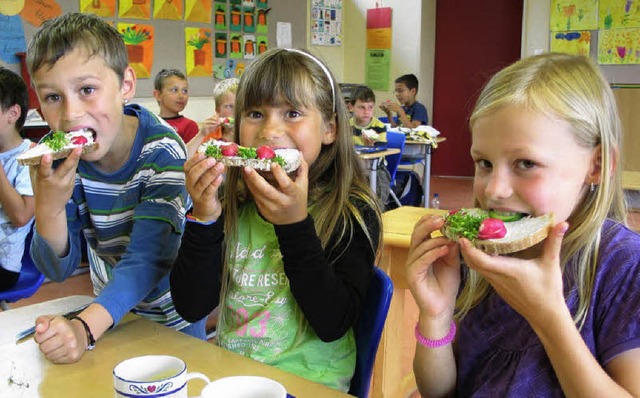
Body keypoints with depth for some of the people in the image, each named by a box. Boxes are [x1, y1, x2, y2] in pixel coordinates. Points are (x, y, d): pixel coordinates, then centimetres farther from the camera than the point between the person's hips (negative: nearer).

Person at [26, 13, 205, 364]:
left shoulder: (162, 151, -27)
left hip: (172, 315, -3)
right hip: (108, 309, 4)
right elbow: (59, 270, -15)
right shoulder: (56, 157, -15)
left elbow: (149, 259, -33)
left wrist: (84, 326, -48)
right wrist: (49, 208, -34)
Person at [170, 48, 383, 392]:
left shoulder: (354, 212, -8)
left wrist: (295, 224, -21)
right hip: (229, 374, 2)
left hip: (308, 379, -2)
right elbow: (191, 308, -3)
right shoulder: (232, 205, 1)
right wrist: (204, 218, -15)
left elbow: (333, 325, -15)